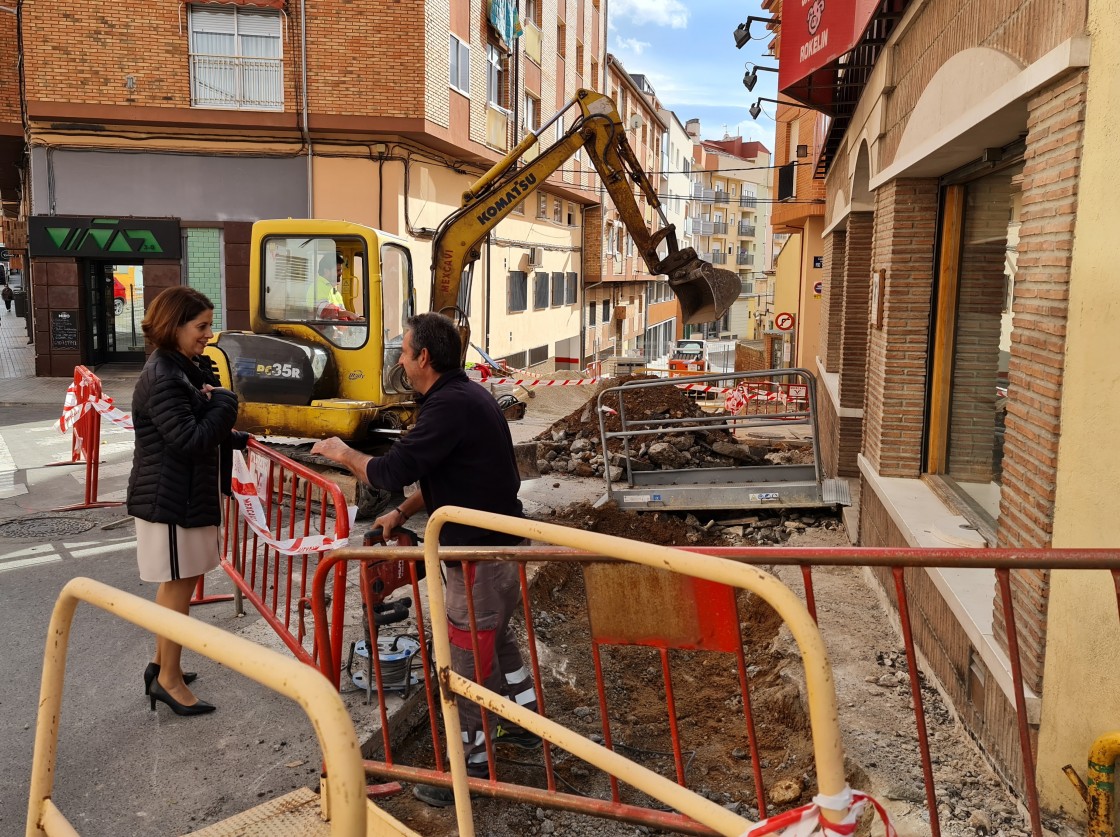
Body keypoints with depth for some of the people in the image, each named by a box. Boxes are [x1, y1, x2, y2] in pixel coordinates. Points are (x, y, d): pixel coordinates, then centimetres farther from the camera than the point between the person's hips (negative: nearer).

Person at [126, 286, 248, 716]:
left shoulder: (188, 368, 11)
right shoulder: (162, 378, -20)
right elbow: (190, 440, -25)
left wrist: (232, 438, 7)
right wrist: (224, 403, -14)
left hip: (186, 493, 10)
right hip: (169, 498, -10)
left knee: (177, 582, 19)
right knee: (178, 584, 0)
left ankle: (162, 663, 33)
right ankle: (169, 680, 13)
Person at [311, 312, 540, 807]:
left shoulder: (451, 404, -23)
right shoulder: (463, 395, 10)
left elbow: (393, 472, -25)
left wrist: (344, 454, -7)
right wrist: (403, 513, 11)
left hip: (479, 554, -10)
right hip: (498, 544, 10)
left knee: (467, 659, 2)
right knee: (496, 638, 25)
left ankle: (470, 765, 15)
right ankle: (526, 724, 40)